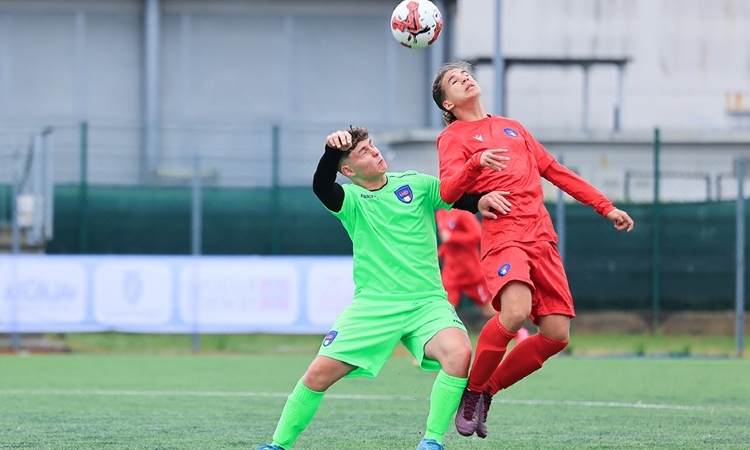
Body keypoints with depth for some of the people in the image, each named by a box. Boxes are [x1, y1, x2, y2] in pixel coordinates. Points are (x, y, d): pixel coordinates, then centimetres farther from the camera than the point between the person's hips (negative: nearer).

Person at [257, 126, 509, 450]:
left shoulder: (416, 184, 7)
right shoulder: (351, 200, 1)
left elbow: (462, 197, 10)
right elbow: (321, 186, -20)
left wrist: (482, 201, -13)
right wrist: (332, 149, -38)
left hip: (427, 302, 1)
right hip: (372, 305, 0)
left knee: (459, 353, -28)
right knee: (320, 372, -10)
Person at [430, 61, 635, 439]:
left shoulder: (512, 128, 27)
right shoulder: (453, 137, 8)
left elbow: (555, 171, 31)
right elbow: (448, 192, -9)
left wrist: (605, 207, 27)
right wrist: (477, 162, -28)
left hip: (541, 237, 6)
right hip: (503, 234, -6)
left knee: (556, 334, -7)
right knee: (514, 312, -31)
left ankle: (489, 388, 12)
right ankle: (473, 390, -9)